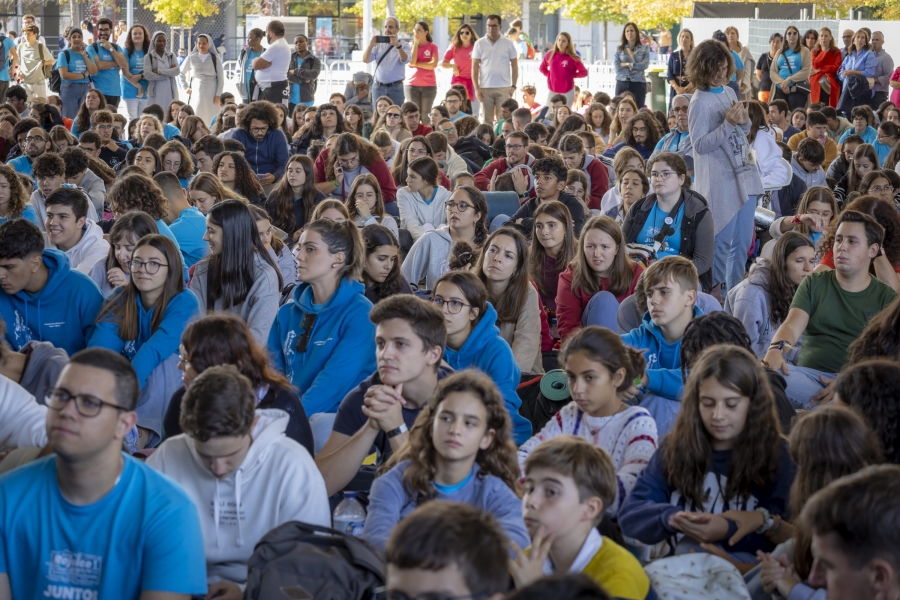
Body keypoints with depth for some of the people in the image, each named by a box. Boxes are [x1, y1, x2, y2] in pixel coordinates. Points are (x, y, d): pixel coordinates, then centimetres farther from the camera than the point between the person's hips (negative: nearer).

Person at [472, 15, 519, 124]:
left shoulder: (508, 43, 5)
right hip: (485, 88, 1)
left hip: (504, 88, -1)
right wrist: (476, 88, -3)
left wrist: (513, 86, -3)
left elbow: (514, 65, 7)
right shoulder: (479, 43, 5)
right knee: (487, 120, 3)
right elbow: (475, 67, 5)